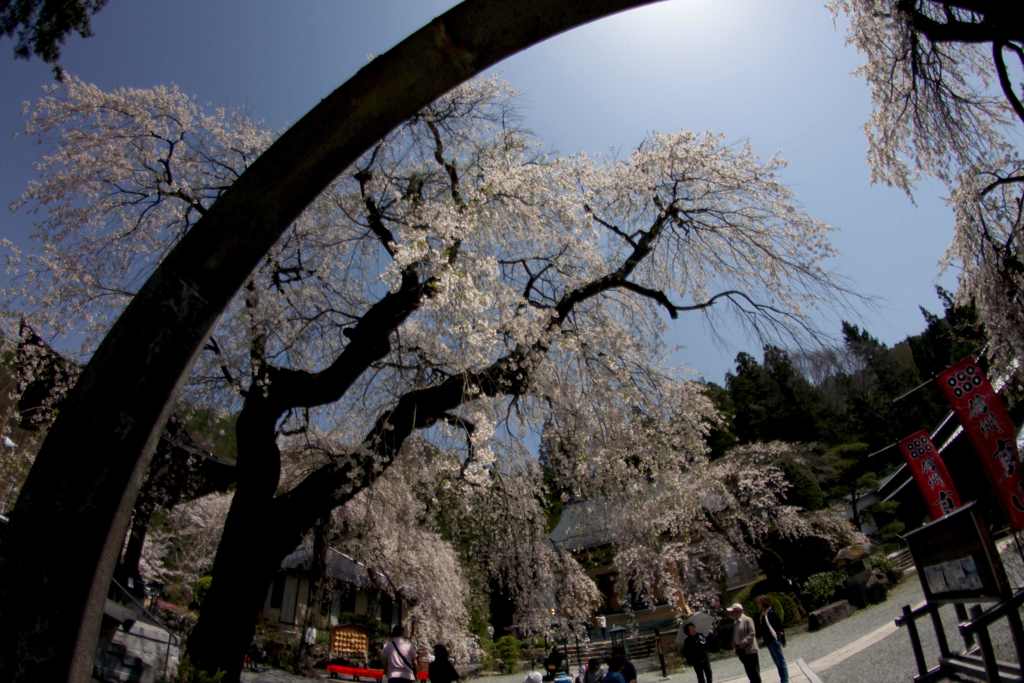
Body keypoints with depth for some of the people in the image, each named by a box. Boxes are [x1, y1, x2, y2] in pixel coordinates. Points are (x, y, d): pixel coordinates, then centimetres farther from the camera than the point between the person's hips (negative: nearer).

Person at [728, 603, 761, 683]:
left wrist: (743, 643, -23)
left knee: (754, 672, -1)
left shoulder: (747, 620, -12)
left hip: (749, 650, -7)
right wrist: (734, 645, 1)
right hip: (741, 651, 7)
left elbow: (752, 634, -18)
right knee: (749, 672, 13)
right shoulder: (735, 622, 10)